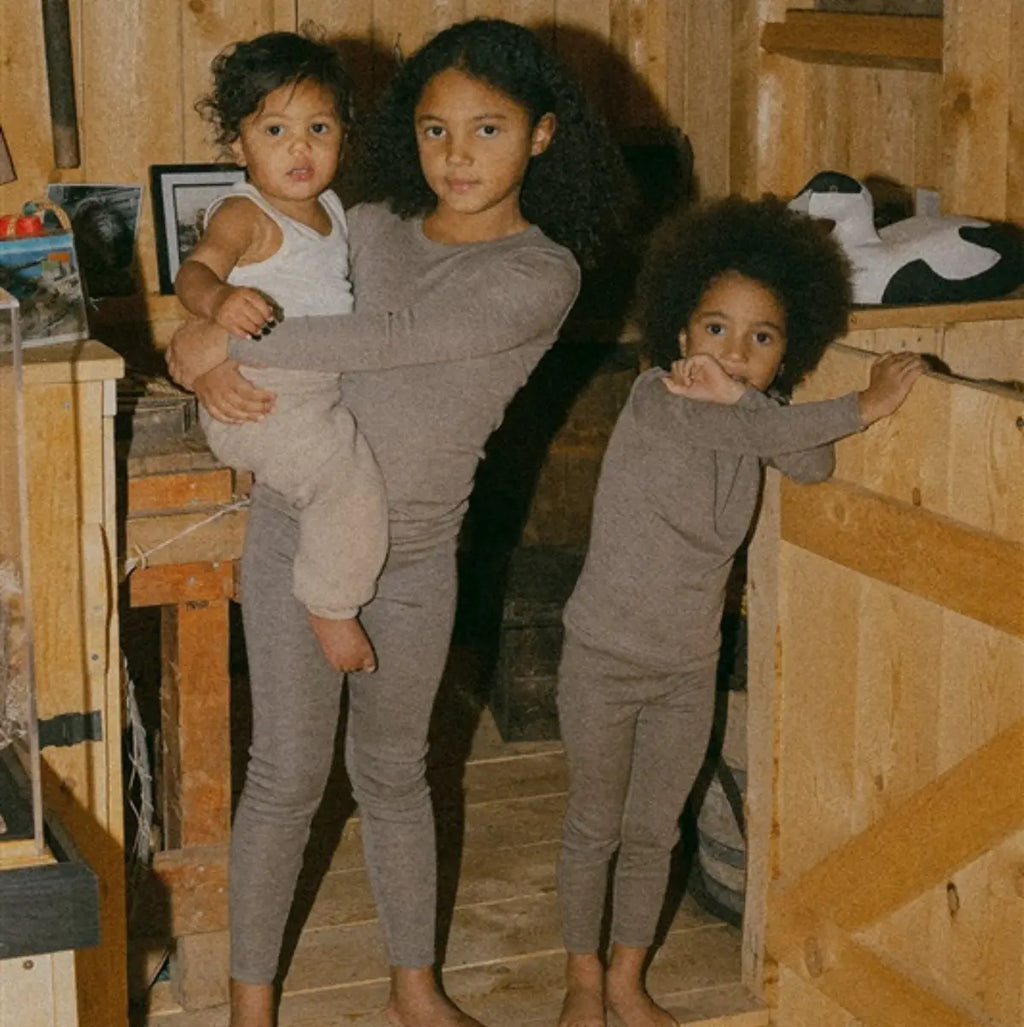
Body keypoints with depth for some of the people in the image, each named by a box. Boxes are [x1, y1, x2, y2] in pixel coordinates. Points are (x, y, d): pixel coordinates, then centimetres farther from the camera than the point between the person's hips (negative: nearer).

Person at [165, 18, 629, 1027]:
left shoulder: (542, 275, -12)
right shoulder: (368, 228, 1)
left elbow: (395, 339, -24)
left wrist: (229, 342, -22)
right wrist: (208, 365, -16)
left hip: (415, 554, -1)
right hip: (297, 526, 1)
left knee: (393, 770, 15)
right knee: (287, 773, 5)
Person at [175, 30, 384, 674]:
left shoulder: (330, 206, 11)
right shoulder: (245, 215, -15)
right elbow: (194, 271, -33)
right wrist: (219, 299, -54)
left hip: (325, 388, 9)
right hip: (259, 402, -9)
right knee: (352, 479, -22)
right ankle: (331, 609, -6)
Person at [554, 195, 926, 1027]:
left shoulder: (751, 420, -3)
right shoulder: (657, 400, -20)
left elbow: (813, 466, -21)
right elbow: (766, 438, -33)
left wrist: (737, 394, -32)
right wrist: (867, 405, -30)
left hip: (690, 669, 5)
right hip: (605, 661, -5)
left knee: (653, 833, 16)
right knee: (594, 828, 12)